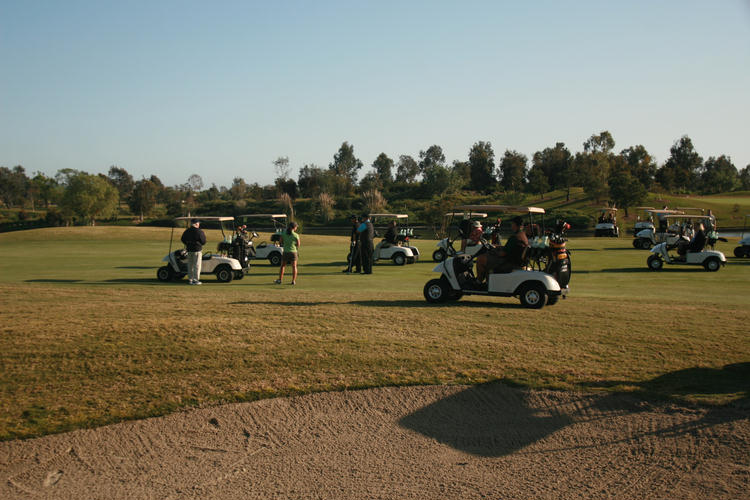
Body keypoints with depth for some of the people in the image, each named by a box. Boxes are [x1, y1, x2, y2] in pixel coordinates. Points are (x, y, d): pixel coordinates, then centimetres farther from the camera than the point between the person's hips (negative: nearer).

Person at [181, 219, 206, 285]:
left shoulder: (187, 231, 6)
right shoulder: (199, 231, -11)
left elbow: (182, 239, 14)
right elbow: (203, 241, -6)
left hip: (189, 250, 5)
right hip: (197, 250, -5)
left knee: (190, 265, 13)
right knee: (197, 265, -1)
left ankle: (190, 280, 16)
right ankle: (195, 280, -4)